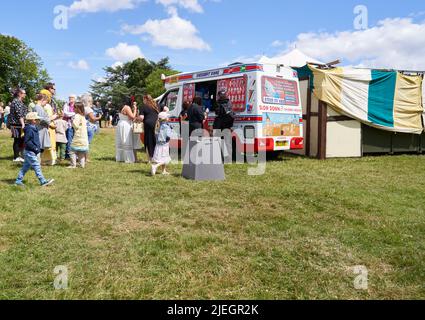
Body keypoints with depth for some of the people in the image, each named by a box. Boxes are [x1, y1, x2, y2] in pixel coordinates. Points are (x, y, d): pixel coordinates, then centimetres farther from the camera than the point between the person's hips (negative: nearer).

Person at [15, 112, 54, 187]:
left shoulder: (34, 128, 12)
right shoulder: (29, 129, -18)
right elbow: (27, 141, -21)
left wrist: (38, 148, 13)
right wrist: (35, 148, -21)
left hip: (33, 152, 10)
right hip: (30, 152, -10)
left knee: (26, 166, 15)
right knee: (36, 166, -6)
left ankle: (18, 180, 22)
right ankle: (43, 181, -4)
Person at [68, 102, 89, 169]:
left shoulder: (77, 116, -11)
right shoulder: (83, 116, 14)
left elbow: (76, 125, -18)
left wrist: (72, 122, -1)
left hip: (78, 137, -8)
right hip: (84, 137, 8)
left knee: (73, 151, -3)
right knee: (81, 152, 12)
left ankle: (73, 165, -4)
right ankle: (82, 164, 13)